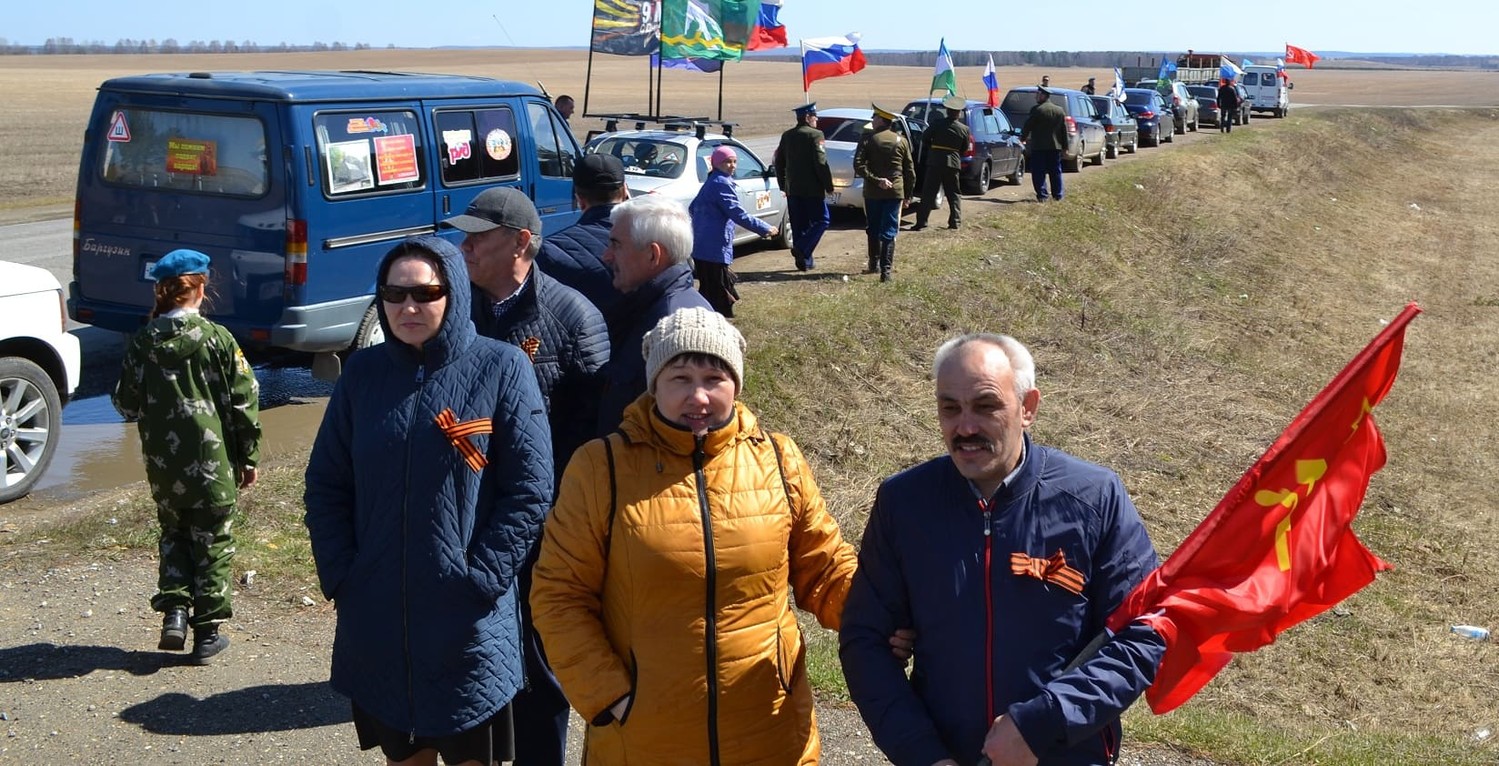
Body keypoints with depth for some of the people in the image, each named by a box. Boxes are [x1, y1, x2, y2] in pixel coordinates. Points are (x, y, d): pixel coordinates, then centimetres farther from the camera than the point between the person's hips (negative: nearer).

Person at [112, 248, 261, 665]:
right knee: (212, 543, 9)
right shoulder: (218, 338, -10)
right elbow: (244, 400, -7)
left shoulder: (142, 341, -4)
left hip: (163, 465, 2)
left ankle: (174, 611, 8)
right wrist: (249, 457, 3)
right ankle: (208, 631, 14)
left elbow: (126, 403, 3)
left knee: (173, 535, 23)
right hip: (213, 463, -2)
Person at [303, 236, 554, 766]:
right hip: (377, 625, 3)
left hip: (470, 624, -3)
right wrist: (340, 577, -2)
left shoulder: (501, 368, -6)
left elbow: (529, 490, -8)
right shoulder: (363, 372, 4)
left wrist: (482, 577, -13)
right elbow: (325, 485, 8)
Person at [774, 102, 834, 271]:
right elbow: (821, 163, -16)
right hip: (812, 188, -7)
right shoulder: (815, 135, -11)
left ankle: (803, 261, 13)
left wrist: (783, 184, 24)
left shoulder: (786, 136, 10)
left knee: (799, 225, 11)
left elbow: (779, 162, 16)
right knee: (821, 220, 3)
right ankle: (802, 250, -13)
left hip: (792, 189, 7)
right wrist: (828, 186, -9)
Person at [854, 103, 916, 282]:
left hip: (872, 192, -1)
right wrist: (908, 195, 11)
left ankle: (874, 264, 27)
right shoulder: (902, 141, 3)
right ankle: (886, 270, -7)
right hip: (895, 192, 1)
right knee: (889, 233, 1)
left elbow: (858, 165, -15)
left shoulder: (868, 138, -4)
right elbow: (910, 171, 5)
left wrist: (875, 180, -14)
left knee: (873, 230, 16)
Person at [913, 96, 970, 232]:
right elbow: (964, 148, 8)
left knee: (928, 193, 0)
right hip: (953, 163, 2)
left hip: (935, 162, -2)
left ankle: (921, 221, -3)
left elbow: (925, 139, -1)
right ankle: (955, 220, 8)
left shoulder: (937, 123, -6)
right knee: (953, 194, 13)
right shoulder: (964, 129, -1)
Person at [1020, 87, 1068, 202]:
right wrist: (1065, 146, 15)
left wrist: (1022, 137, 10)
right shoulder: (1060, 111, 9)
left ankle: (1042, 195, -5)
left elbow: (1028, 126, -6)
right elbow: (1064, 130, 11)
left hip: (1039, 146, -5)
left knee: (1039, 172, -1)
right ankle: (1058, 194, 14)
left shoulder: (1037, 110, -10)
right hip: (1055, 146, 5)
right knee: (1055, 171, 12)